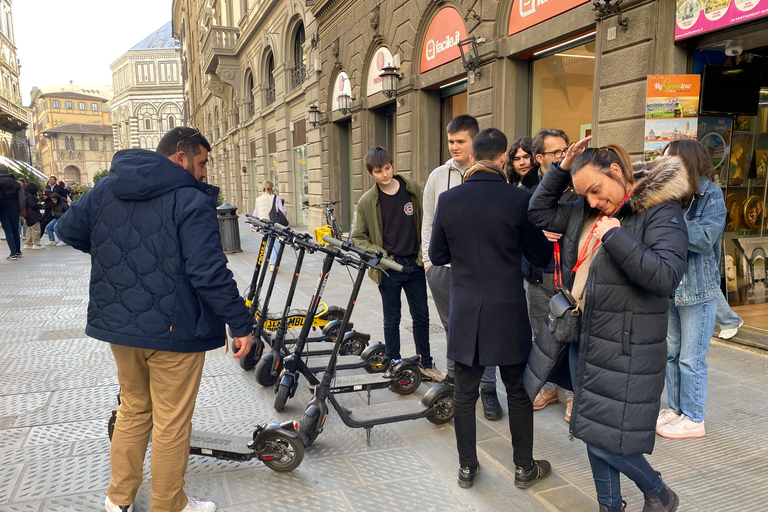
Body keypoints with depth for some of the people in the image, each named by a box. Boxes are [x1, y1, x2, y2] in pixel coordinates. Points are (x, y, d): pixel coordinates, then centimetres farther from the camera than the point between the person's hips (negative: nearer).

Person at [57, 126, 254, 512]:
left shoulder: (105, 190, 5)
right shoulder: (191, 201, -18)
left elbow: (68, 229, 17)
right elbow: (209, 272, -25)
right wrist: (241, 324, -19)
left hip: (118, 323, 7)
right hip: (174, 330, -7)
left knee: (133, 409, 24)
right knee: (172, 422, 9)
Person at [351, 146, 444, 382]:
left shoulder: (413, 190, -1)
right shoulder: (367, 201, -5)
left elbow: (425, 223, 7)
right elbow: (358, 237, 1)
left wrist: (426, 255, 1)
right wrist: (378, 254, -12)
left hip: (415, 265, 2)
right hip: (389, 268, -2)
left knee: (421, 316, 11)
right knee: (392, 319, 10)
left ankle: (426, 364, 26)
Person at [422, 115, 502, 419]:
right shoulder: (437, 176, 7)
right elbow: (428, 222, 10)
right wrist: (428, 260, 7)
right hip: (443, 267, 3)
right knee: (452, 327, 14)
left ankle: (488, 388, 14)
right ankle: (453, 376, 31)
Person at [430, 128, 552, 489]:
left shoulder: (447, 200, -4)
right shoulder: (519, 200, -11)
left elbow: (437, 255, 5)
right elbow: (540, 256, -2)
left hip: (465, 312, 2)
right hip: (508, 311, -1)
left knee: (465, 393, 13)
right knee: (518, 392, 14)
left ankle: (466, 467, 26)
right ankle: (524, 468, 28)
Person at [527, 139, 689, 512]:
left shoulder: (661, 213, -13)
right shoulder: (584, 212, 7)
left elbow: (666, 277, -24)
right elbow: (539, 212, 15)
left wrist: (614, 236, -23)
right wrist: (563, 168, 4)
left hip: (624, 350, -7)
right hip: (581, 338, 7)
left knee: (605, 439, 1)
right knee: (591, 430, 17)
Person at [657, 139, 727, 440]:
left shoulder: (711, 195, -10)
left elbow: (704, 238, -22)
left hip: (698, 290, -5)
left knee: (691, 359, 2)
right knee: (670, 353, 15)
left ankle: (694, 419, 18)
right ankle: (675, 409, 31)